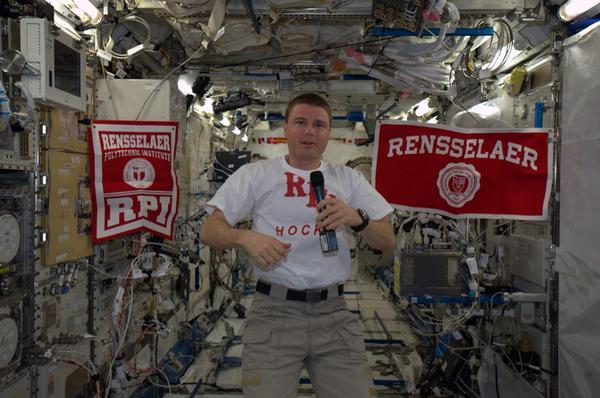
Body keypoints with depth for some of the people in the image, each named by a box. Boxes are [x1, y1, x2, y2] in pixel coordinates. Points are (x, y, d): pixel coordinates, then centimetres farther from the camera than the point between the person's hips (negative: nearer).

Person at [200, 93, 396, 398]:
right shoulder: (255, 174, 3)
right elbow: (209, 231, 3)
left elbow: (388, 242, 6)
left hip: (333, 312, 2)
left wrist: (357, 219, -15)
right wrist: (245, 237, -18)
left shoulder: (349, 179, 9)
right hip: (273, 311, -2)